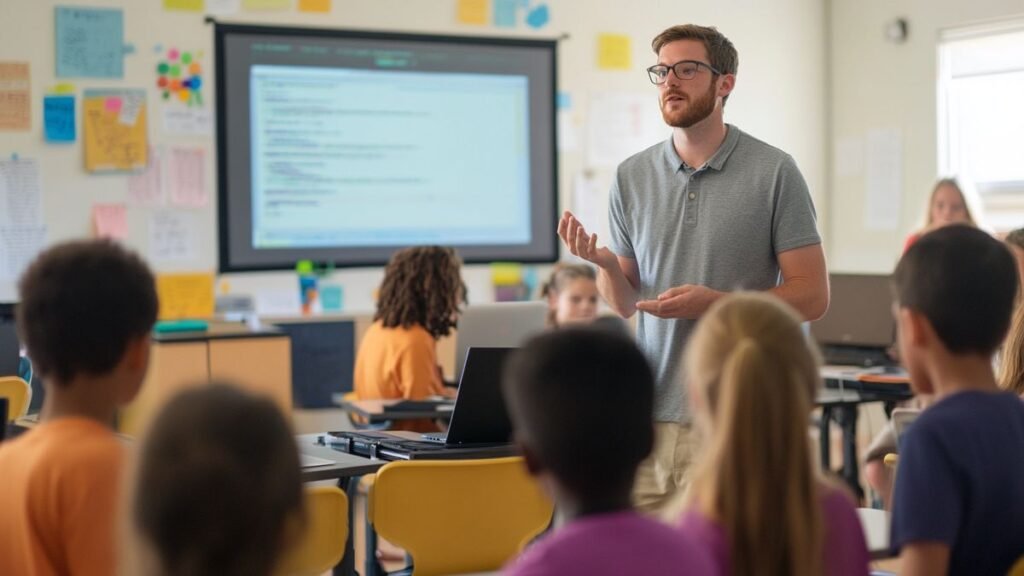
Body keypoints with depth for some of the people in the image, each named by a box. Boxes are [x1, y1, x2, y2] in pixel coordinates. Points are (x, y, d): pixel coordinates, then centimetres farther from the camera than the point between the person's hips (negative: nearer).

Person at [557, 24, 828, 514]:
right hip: (649, 417, 4)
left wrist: (716, 303, -16)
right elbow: (624, 304, 14)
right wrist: (605, 264, -8)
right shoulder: (632, 177, 10)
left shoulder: (773, 172, -2)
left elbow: (811, 296, -3)